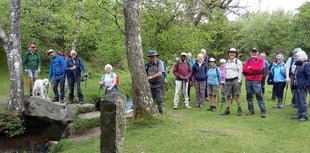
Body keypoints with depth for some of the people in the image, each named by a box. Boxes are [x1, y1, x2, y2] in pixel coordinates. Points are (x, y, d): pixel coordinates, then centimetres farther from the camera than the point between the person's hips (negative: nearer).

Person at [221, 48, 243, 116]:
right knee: (228, 95, 4)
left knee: (237, 95, -5)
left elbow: (240, 72, -5)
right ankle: (227, 110, 8)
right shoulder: (227, 62, 17)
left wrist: (239, 81, -12)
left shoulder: (238, 61, 0)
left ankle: (239, 110, 4)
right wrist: (225, 81, 15)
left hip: (235, 80, -5)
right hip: (228, 81, 5)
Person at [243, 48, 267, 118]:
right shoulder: (248, 60, 15)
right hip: (248, 80, 4)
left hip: (256, 81, -4)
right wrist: (254, 70, -5)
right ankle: (251, 110, 16)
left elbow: (259, 68, -13)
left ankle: (263, 111, -5)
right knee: (249, 96, 7)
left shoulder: (260, 60, 5)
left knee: (259, 96, -8)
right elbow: (244, 69, 1)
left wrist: (250, 67, -4)